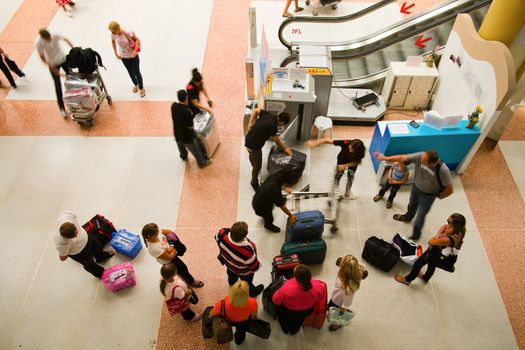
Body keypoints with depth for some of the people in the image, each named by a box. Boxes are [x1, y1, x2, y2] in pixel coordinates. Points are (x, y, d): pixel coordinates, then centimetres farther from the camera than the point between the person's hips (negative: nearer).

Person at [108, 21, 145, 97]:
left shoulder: (127, 33, -28)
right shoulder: (113, 34, -16)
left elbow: (137, 40, -16)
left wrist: (135, 51, -28)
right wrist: (116, 54, 6)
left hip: (133, 56, -4)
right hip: (123, 57, 4)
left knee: (137, 72, 9)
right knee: (130, 72, 21)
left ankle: (141, 88, 30)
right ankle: (135, 84, 48)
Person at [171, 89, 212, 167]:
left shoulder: (173, 106, -17)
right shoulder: (187, 112, -35)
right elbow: (190, 126, -23)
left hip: (177, 134, 6)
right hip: (187, 136, -6)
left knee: (181, 146, 35)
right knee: (196, 149, 20)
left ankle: (183, 156, 64)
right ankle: (202, 162, 41)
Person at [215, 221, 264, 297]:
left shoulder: (223, 233, -40)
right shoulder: (247, 252, -50)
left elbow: (217, 237, -12)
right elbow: (254, 267, -29)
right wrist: (256, 268, -5)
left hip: (227, 262, 4)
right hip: (243, 272, -4)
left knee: (231, 272, 42)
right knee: (247, 282, 33)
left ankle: (232, 281, 76)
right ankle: (251, 292, 66)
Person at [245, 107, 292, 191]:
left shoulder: (269, 114, -6)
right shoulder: (273, 126, -28)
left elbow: (255, 110, 3)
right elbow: (277, 141, -17)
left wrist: (250, 123, -1)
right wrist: (285, 148, -2)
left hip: (248, 139, 9)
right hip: (254, 145, -9)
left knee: (252, 155, 37)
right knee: (258, 165, 11)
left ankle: (254, 167, 65)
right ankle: (254, 183, 30)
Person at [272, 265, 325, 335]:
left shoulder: (286, 289, -43)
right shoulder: (319, 287, -36)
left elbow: (276, 301, -21)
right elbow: (320, 297, -11)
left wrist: (280, 292, -1)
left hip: (289, 311, -2)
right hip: (307, 311, 3)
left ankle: (285, 329, 57)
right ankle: (294, 330, 64)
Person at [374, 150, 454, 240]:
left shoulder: (443, 171, -40)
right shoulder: (420, 156, -31)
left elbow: (450, 189, -27)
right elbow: (402, 158, -21)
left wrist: (440, 196, -9)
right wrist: (385, 158, -22)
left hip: (428, 195, -4)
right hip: (416, 187, 4)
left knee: (420, 217, 15)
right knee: (412, 204, 33)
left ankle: (416, 235, 45)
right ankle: (407, 217, 67)